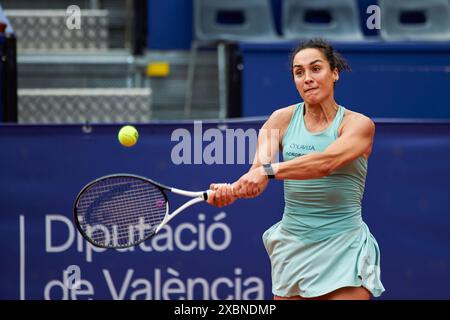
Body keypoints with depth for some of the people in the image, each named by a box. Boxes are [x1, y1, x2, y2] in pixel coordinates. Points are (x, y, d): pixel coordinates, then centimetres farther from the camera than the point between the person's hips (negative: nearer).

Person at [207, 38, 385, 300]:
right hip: (292, 246, 3)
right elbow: (258, 171, -8)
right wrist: (231, 190, -31)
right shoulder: (283, 119, 5)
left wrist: (269, 170, -37)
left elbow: (327, 162, -25)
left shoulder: (358, 124, -5)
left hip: (343, 248, -3)